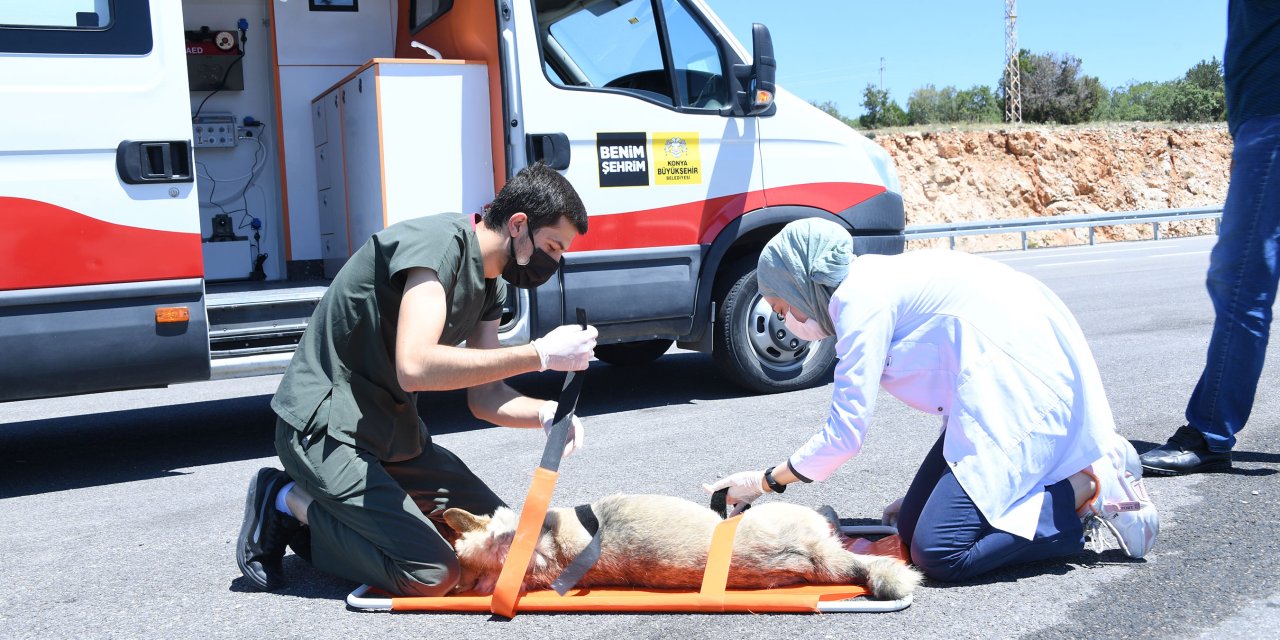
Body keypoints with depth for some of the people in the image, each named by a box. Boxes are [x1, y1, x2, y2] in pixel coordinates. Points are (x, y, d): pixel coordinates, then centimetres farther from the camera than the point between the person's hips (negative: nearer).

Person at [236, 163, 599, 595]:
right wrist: (540, 354, -31)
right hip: (324, 428, -10)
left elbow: (484, 397, 7)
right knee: (432, 575, -19)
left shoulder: (490, 287, 8)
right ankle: (290, 501, 0)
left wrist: (546, 413, -13)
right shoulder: (440, 240, -21)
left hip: (391, 431, 10)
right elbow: (415, 368, -35)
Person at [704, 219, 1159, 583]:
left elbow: (845, 434, -13)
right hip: (1003, 390, 10)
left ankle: (1093, 488, -5)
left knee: (938, 553, -15)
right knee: (912, 527, 7)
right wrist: (926, 493, 25)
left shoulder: (860, 296, -11)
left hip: (1023, 387, -10)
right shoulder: (876, 280, 18)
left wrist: (766, 481, 0)